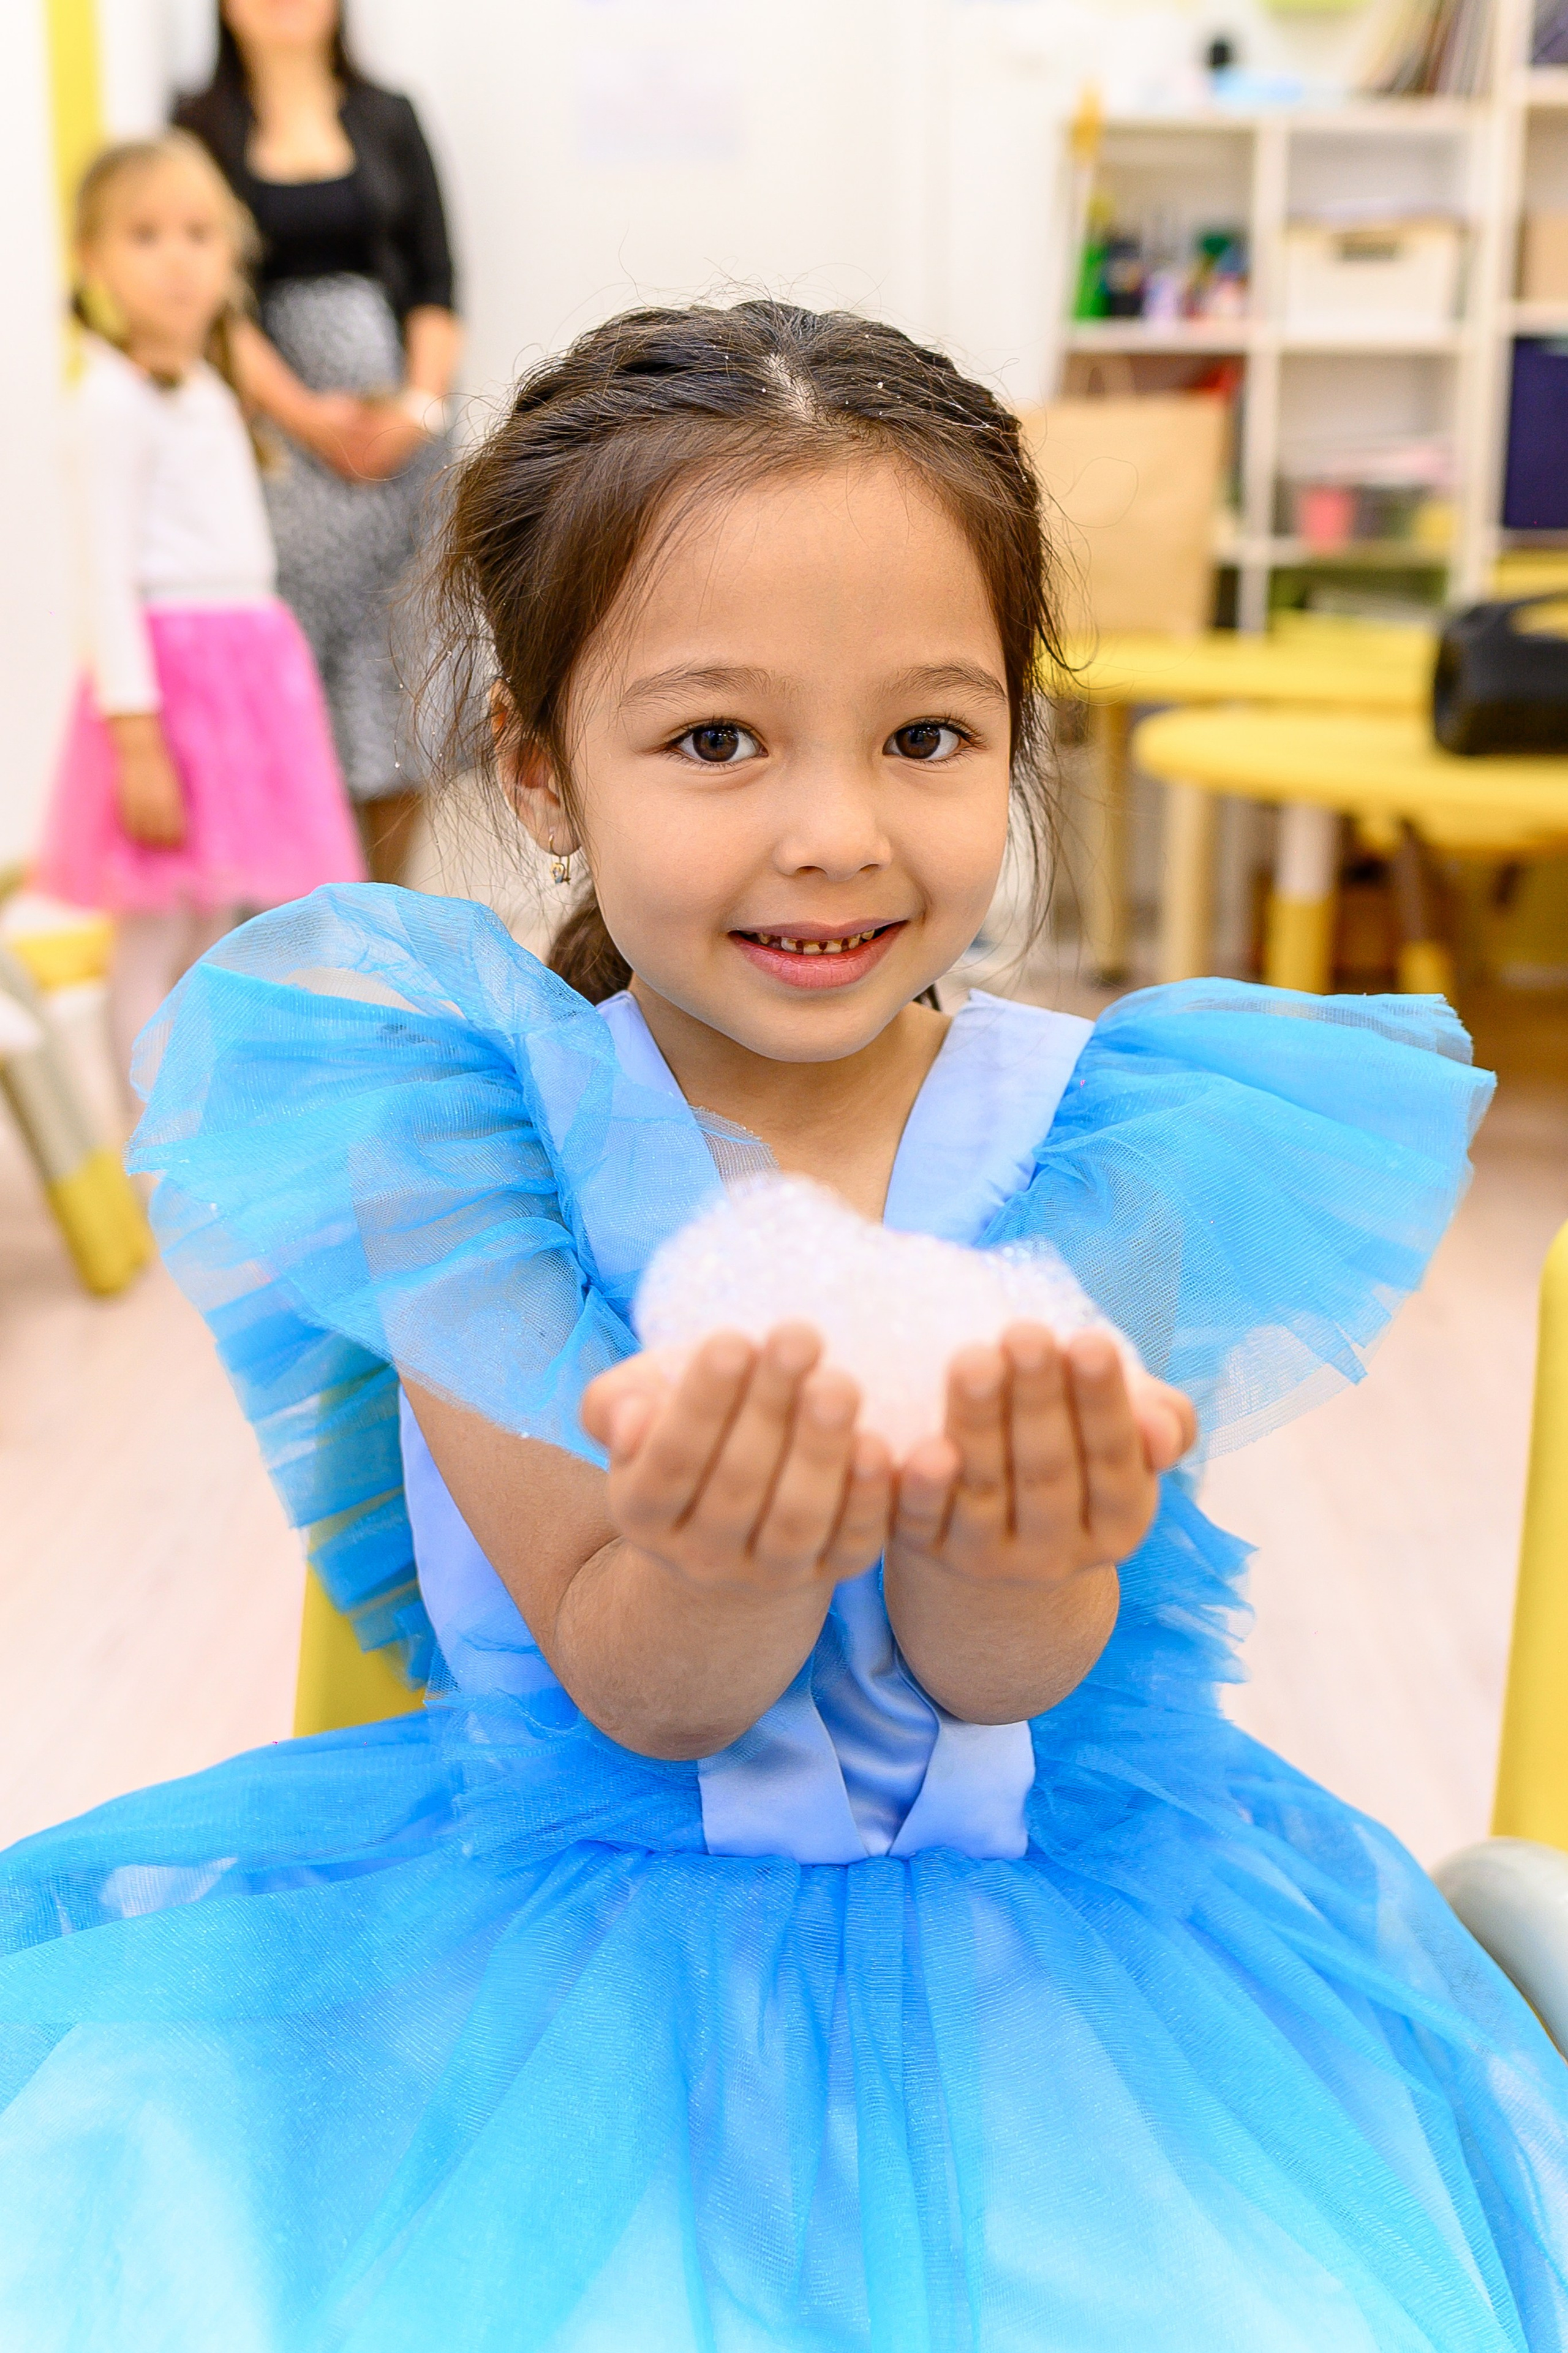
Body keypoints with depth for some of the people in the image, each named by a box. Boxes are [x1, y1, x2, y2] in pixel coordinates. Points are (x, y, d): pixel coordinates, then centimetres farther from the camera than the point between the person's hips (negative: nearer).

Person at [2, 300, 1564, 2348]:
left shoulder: (1101, 1135, -9)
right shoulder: (461, 1114, -11)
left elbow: (994, 1682, -12)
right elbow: (637, 1698, -13)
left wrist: (1007, 1545, -35)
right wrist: (729, 1554, -36)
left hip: (1049, 1917, 1)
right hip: (577, 1916, 0)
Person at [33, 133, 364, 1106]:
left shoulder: (209, 389, 16)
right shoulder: (114, 400, -10)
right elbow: (109, 574, -16)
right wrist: (134, 734, -21)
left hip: (250, 655, 9)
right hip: (170, 662, -9)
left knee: (216, 924, 15)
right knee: (156, 936, -3)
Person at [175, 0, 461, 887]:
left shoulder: (388, 118, 13)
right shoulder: (205, 129, 6)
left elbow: (435, 281, 7)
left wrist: (421, 405, -7)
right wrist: (305, 413, -12)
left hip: (401, 434, 2)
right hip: (279, 436, -2)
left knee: (402, 657, 0)